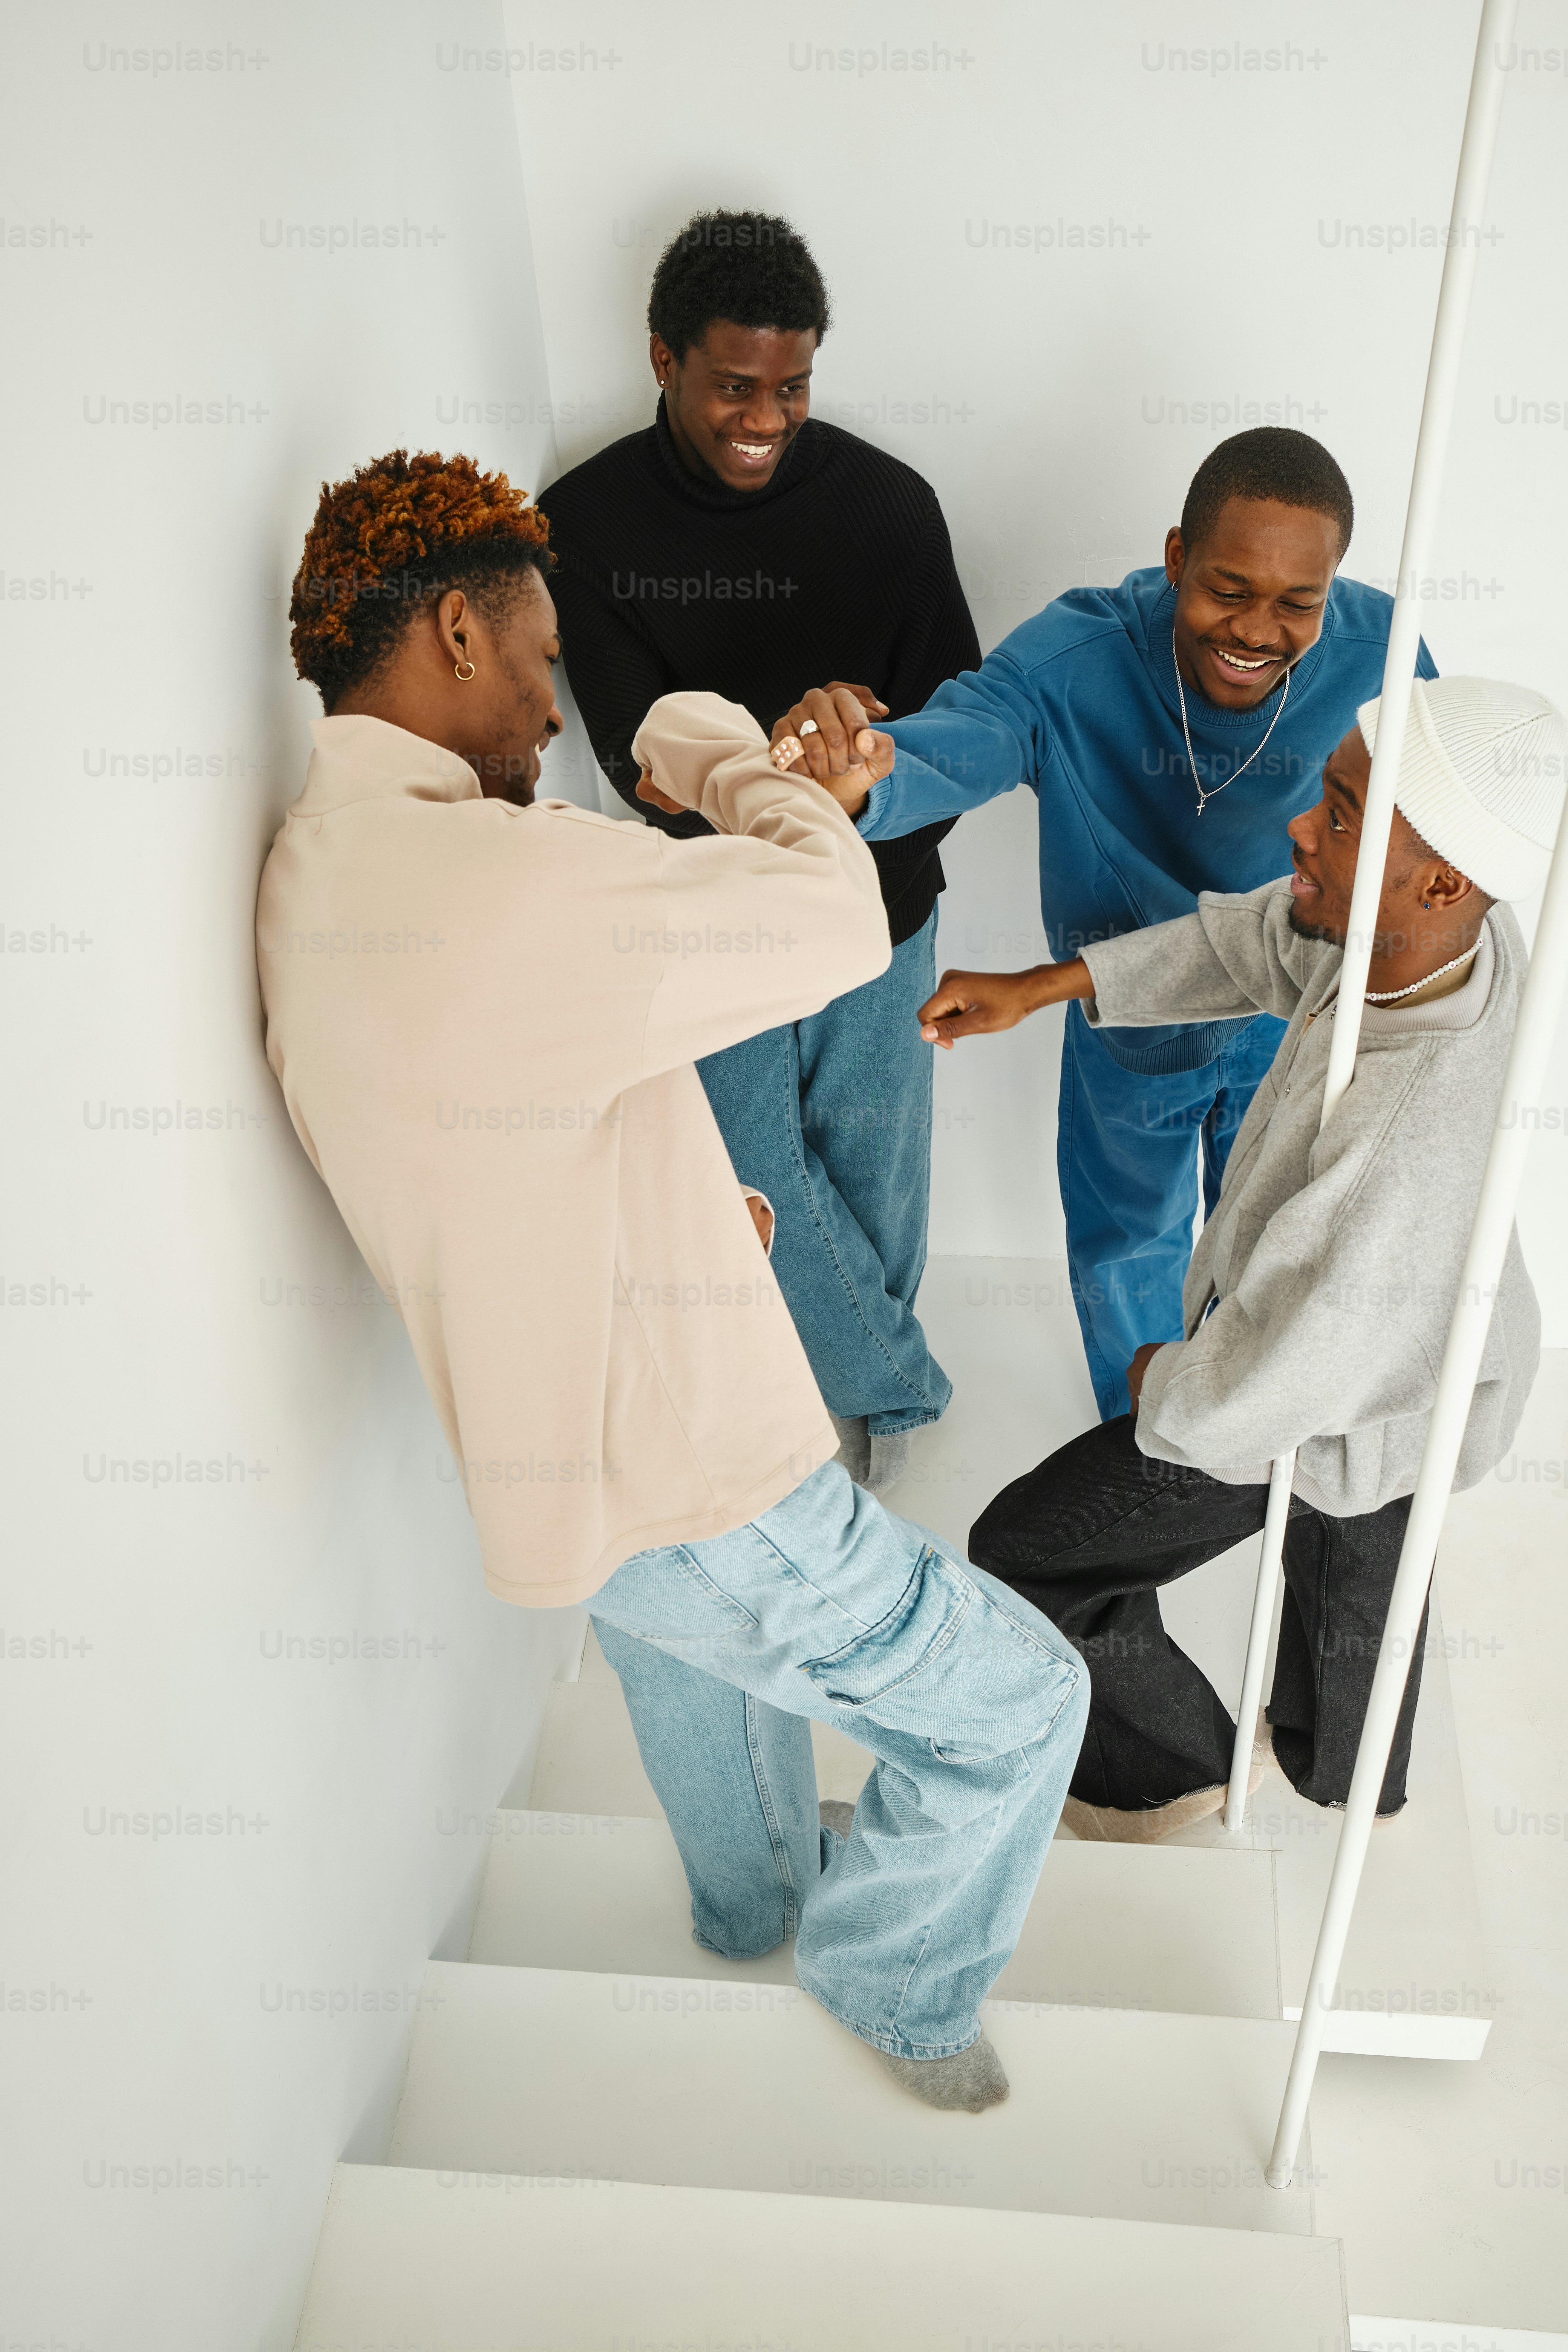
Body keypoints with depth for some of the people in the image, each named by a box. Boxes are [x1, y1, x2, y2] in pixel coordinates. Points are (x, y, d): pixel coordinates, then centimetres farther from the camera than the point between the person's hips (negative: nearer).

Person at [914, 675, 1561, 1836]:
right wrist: (1038, 988, -6)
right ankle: (1351, 1773, 66)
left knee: (1027, 1557, 9)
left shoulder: (1403, 1150, -47)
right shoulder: (1462, 933, -22)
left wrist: (1161, 1385, -14)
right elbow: (1253, 941, -3)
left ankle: (1168, 1766, 38)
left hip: (1336, 1412, -7)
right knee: (1358, 1566, 34)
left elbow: (1260, 1393, -37)